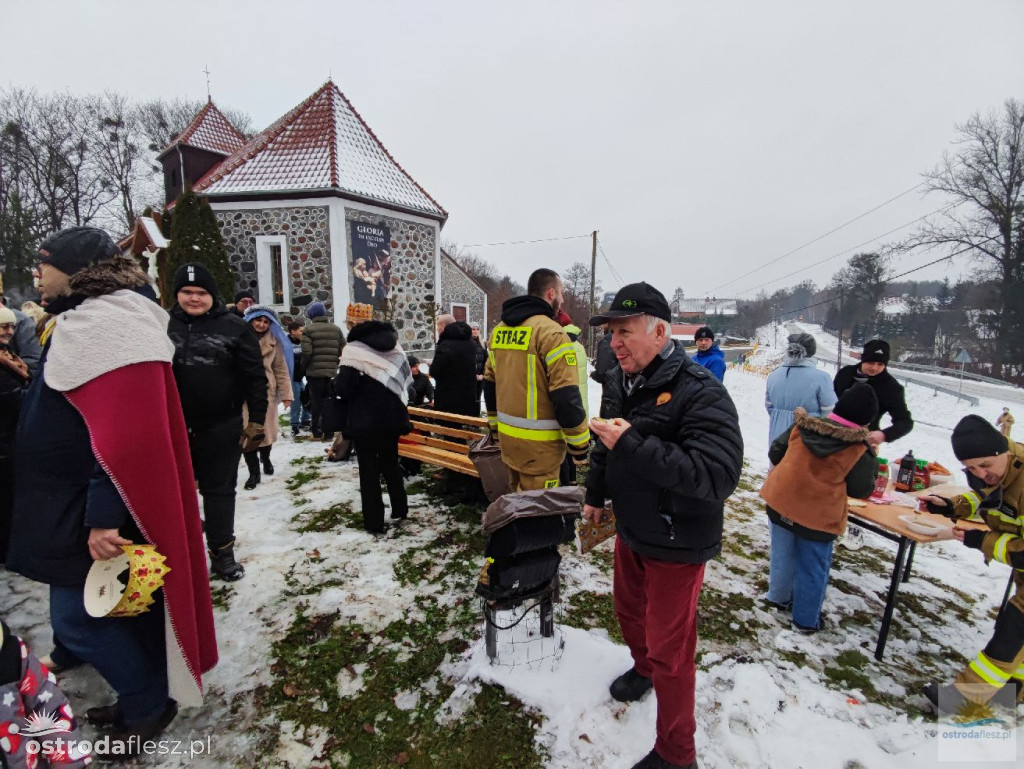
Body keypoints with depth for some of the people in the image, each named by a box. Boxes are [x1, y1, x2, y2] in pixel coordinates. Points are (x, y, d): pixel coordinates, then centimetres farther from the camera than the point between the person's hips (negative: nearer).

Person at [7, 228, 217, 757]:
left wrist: (103, 514, -29)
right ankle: (146, 695, 36)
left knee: (76, 617, 2)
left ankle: (149, 704, 21)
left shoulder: (107, 325, -21)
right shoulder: (85, 323, 13)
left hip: (92, 507, -10)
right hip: (78, 500, 10)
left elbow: (124, 432, -29)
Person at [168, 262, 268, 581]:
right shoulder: (166, 325, 5)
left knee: (219, 490, 9)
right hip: (174, 426, 3)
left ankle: (222, 551, 23)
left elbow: (255, 378, -5)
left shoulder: (234, 327, -4)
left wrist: (257, 421, -8)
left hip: (221, 427, -3)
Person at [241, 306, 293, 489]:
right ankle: (254, 472, 10)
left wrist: (286, 393, -2)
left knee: (267, 430, 12)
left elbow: (281, 369, 5)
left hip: (266, 392, 2)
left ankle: (265, 458, 41)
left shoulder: (273, 342, 6)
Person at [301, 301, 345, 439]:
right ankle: (328, 432, 12)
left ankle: (317, 432, 11)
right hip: (332, 371, 4)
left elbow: (307, 352, -14)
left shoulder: (309, 330, -7)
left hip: (314, 371, -3)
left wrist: (304, 365, 3)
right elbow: (343, 350, 3)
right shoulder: (336, 329, 6)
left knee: (316, 401, 6)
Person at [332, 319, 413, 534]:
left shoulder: (354, 349, -12)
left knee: (368, 470, 5)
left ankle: (374, 522, 10)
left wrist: (337, 387, 4)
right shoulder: (394, 347, 6)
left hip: (364, 419, -5)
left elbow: (343, 388, -17)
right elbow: (406, 381, 10)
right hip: (391, 416, 5)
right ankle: (400, 509, 30)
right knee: (391, 463, 20)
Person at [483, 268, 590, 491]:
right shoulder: (551, 332, -16)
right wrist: (580, 445, -10)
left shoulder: (499, 330, 9)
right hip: (538, 444, -8)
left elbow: (489, 383, 16)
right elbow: (566, 396, -20)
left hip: (507, 436, 8)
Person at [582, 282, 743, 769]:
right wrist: (595, 495, 20)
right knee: (629, 611, 28)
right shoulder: (619, 381, -1)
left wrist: (633, 445, -38)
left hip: (676, 545, -7)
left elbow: (719, 476, -36)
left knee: (670, 652, 6)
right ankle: (643, 668, 60)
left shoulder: (700, 393, -26)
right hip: (630, 530, 8)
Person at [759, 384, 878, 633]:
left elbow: (775, 453, 3)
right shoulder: (859, 451, -15)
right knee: (812, 570, 15)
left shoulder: (802, 428, -8)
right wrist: (871, 463, 11)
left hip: (781, 504, 4)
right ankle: (806, 620, 30)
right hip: (818, 518, -3)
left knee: (783, 557, 23)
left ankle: (780, 598, 43)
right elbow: (861, 491, -2)